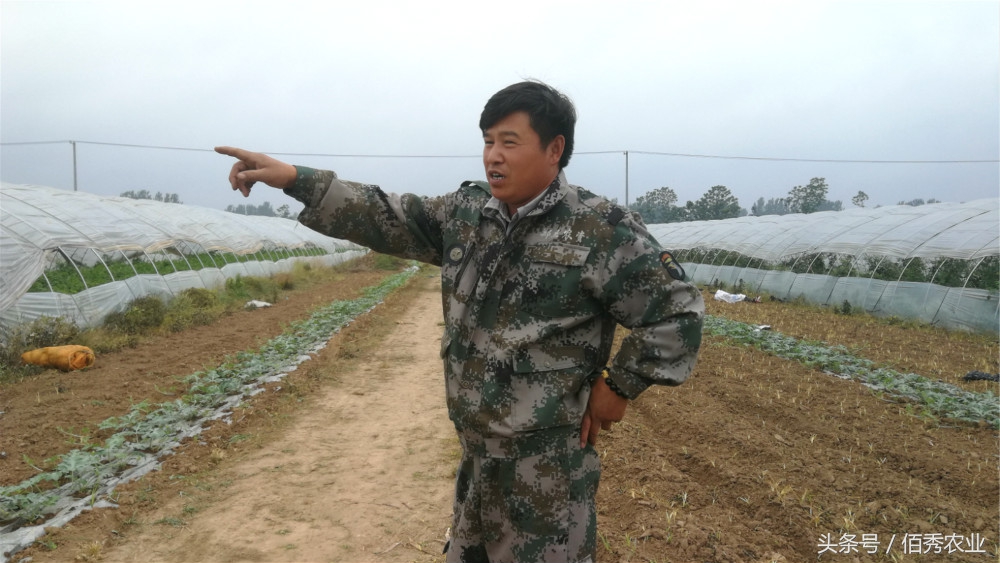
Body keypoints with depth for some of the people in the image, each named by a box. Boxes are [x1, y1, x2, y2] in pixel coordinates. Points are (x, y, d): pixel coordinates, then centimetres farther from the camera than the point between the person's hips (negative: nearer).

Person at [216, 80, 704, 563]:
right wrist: (293, 178, 0)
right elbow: (386, 218, 6)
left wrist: (620, 385, -9)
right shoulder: (465, 213, 4)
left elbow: (677, 311, -10)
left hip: (548, 460, -6)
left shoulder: (602, 230, -15)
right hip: (476, 450, 7)